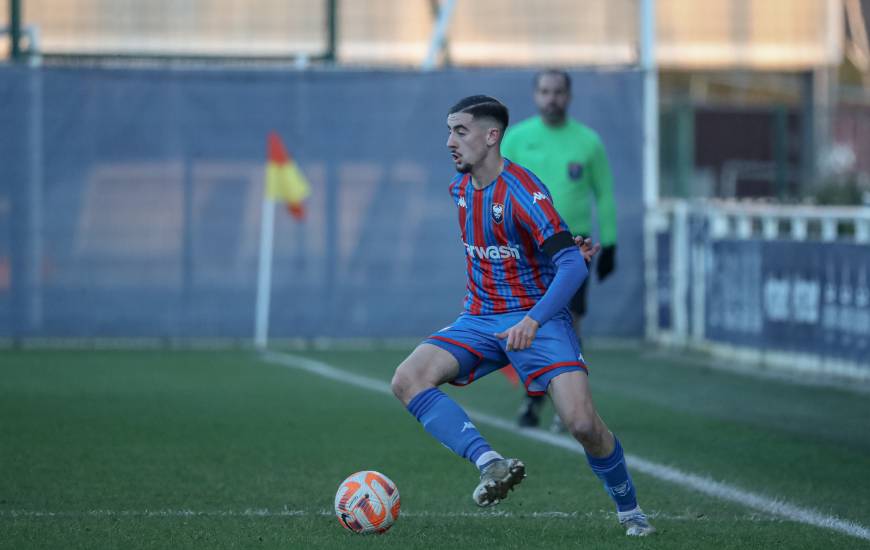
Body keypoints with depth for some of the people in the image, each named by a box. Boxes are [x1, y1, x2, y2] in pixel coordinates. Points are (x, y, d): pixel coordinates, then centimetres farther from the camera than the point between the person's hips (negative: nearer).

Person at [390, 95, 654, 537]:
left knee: (583, 424, -19)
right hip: (479, 319, 6)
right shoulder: (460, 188, 5)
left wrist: (533, 321, -37)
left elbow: (573, 265, -27)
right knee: (407, 380, -20)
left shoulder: (522, 192, -18)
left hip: (536, 320, -6)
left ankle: (629, 511, 8)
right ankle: (491, 465, -29)